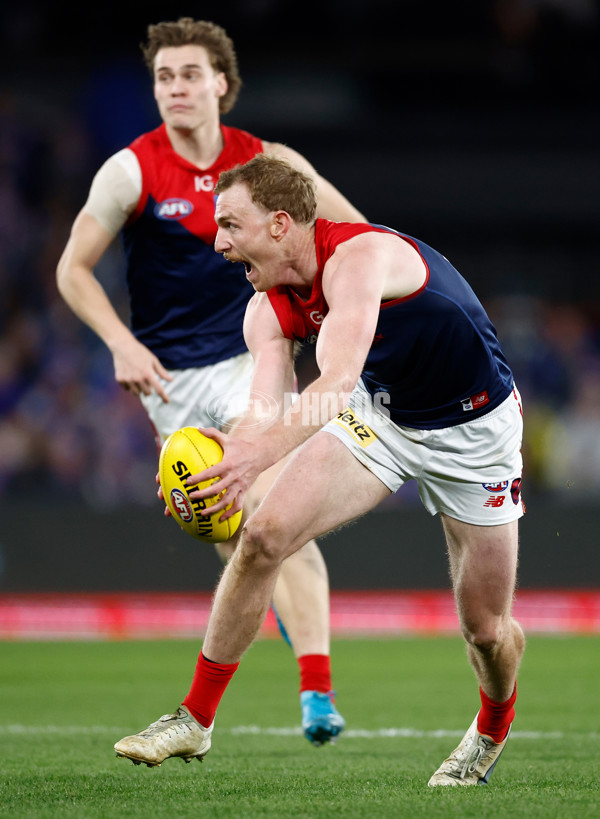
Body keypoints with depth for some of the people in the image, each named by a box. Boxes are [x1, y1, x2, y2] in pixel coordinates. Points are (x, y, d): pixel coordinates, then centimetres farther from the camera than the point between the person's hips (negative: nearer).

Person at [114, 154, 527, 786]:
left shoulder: (357, 256, -32)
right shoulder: (269, 310, -10)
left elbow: (337, 380, -45)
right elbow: (267, 409, -20)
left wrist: (263, 449, -60)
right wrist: (232, 457, -43)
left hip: (472, 428, -5)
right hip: (377, 416, 5)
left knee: (485, 627, 1)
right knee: (264, 534, -16)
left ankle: (493, 729, 37)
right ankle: (196, 719, -7)